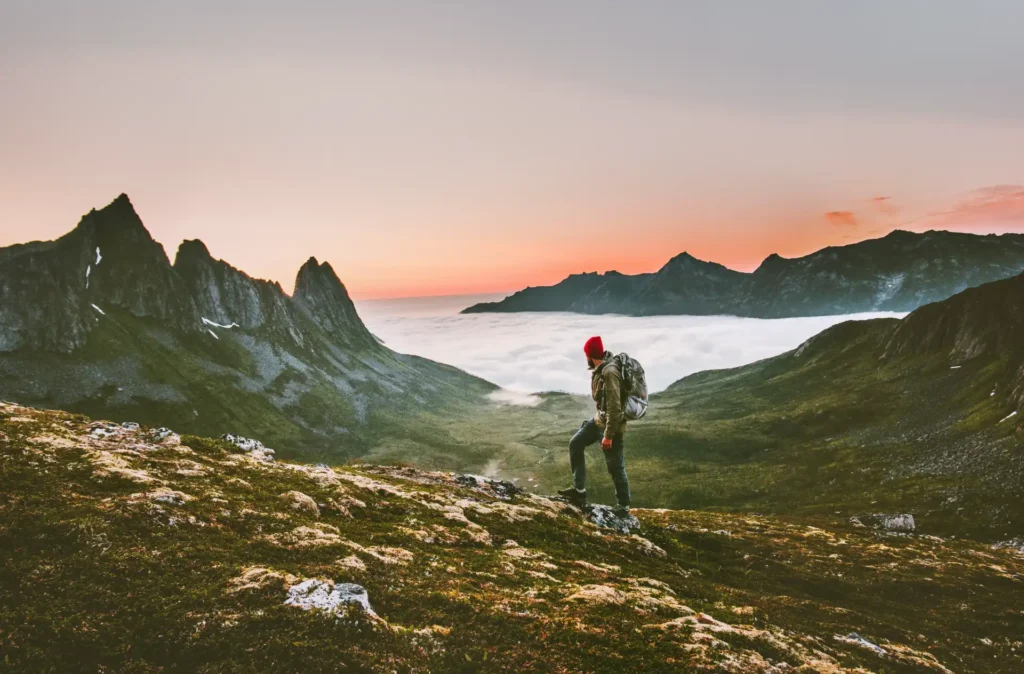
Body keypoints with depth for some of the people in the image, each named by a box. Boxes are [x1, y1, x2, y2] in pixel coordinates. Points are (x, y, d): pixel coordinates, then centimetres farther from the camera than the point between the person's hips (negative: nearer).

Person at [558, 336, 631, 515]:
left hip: (611, 423, -10)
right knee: (575, 444, 13)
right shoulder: (600, 369, 4)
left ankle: (623, 505, 19)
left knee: (615, 467, 2)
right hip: (599, 419, 10)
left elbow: (615, 406, -27)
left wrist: (608, 435, -24)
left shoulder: (609, 372, -26)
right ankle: (579, 490, 18)